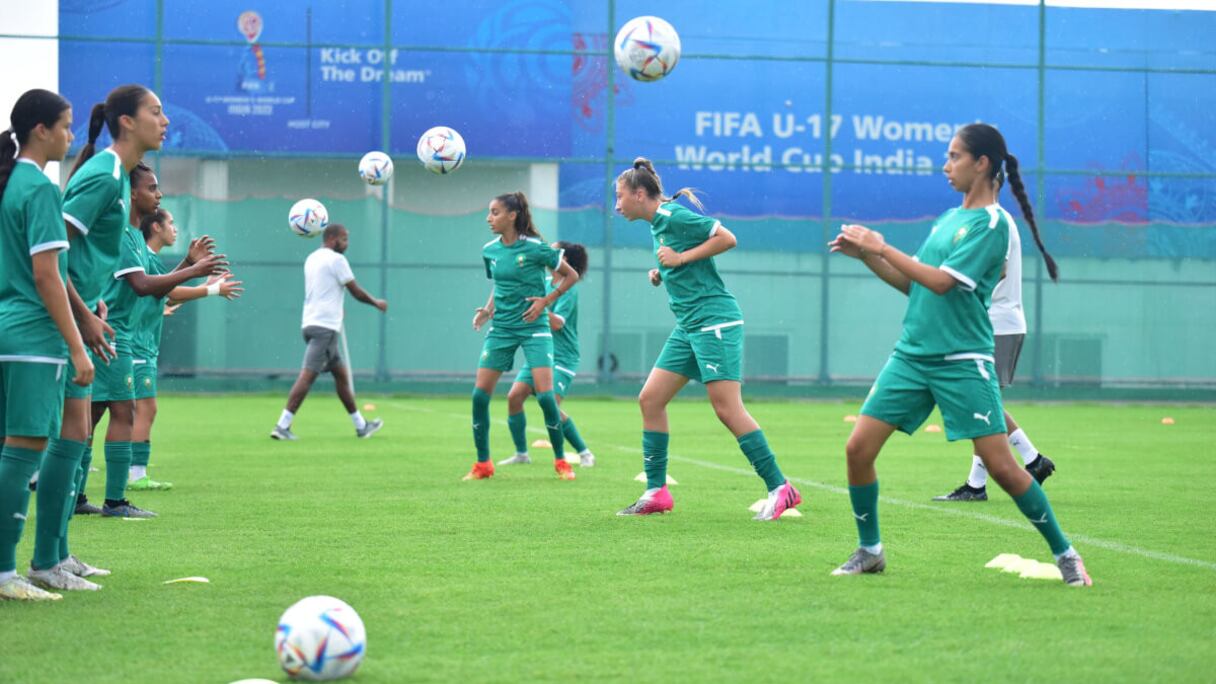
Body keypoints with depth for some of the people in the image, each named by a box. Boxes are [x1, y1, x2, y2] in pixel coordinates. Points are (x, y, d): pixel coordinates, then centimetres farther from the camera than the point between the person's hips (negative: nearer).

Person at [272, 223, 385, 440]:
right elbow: (356, 292, -4)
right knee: (308, 375, -13)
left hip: (312, 323, 10)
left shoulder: (312, 258, 18)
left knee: (341, 373, 15)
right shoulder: (336, 260, -8)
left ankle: (361, 425, 22)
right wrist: (377, 303, 11)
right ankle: (282, 425, -19)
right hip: (325, 327, -10)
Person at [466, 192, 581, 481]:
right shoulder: (490, 250, 3)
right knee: (480, 394, -4)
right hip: (501, 329, 5)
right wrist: (487, 309, 3)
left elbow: (571, 276, -2)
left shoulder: (535, 248, -11)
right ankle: (483, 464, 9)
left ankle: (561, 461, 6)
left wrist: (546, 301, -10)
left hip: (533, 328, -5)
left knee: (545, 396, -12)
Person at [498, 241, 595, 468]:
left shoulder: (569, 289, -11)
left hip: (561, 357, -7)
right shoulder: (544, 283, 11)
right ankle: (521, 454, 5)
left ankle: (584, 453, -5)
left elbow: (557, 323, -20)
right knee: (514, 396, -6)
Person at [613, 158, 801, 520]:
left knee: (728, 409, -12)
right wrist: (662, 274, 9)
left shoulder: (674, 215, -11)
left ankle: (779, 489, -6)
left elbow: (727, 238, -18)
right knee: (650, 399, 5)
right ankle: (656, 492, 9)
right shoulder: (658, 224, 16)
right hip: (688, 326, 10)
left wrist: (680, 258, -15)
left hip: (714, 320, -10)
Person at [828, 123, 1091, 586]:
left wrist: (881, 246, -15)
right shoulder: (949, 218, 15)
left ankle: (1065, 555, 6)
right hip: (911, 355, 7)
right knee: (858, 448, -3)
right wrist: (865, 255, 7)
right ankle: (869, 551, 14)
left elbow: (940, 282, -19)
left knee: (1000, 465, -9)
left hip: (962, 361, -7)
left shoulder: (992, 222, -10)